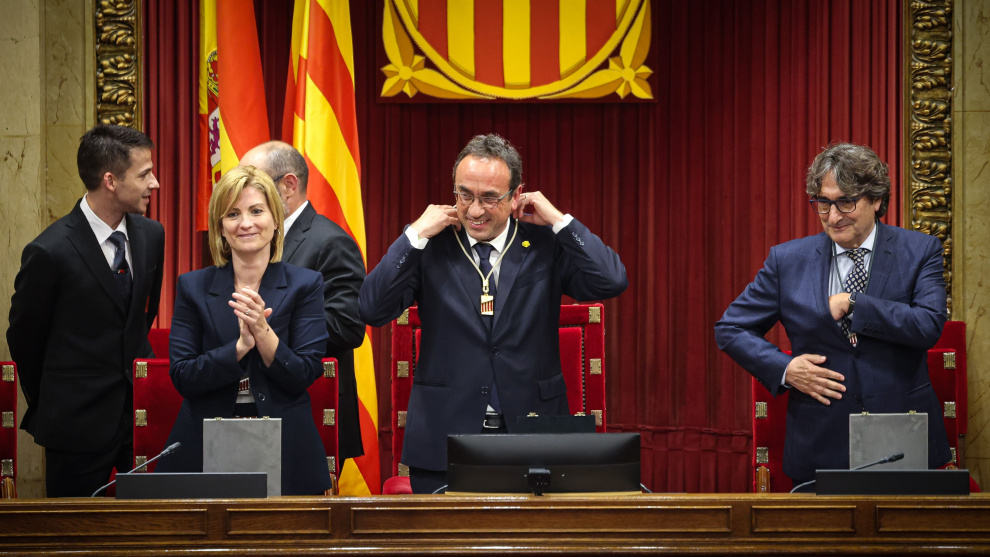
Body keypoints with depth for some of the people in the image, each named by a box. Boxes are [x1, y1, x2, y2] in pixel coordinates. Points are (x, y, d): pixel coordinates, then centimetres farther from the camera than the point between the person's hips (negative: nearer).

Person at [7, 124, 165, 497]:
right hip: (78, 424, -5)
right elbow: (24, 338, -2)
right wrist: (47, 407, 9)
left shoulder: (151, 235, 3)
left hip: (140, 408, 5)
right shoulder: (50, 252, -15)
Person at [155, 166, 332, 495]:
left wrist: (262, 332, -20)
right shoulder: (193, 287, 5)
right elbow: (181, 376, -4)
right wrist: (240, 347, -18)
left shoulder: (305, 285, 2)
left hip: (283, 452, 0)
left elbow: (303, 376, -5)